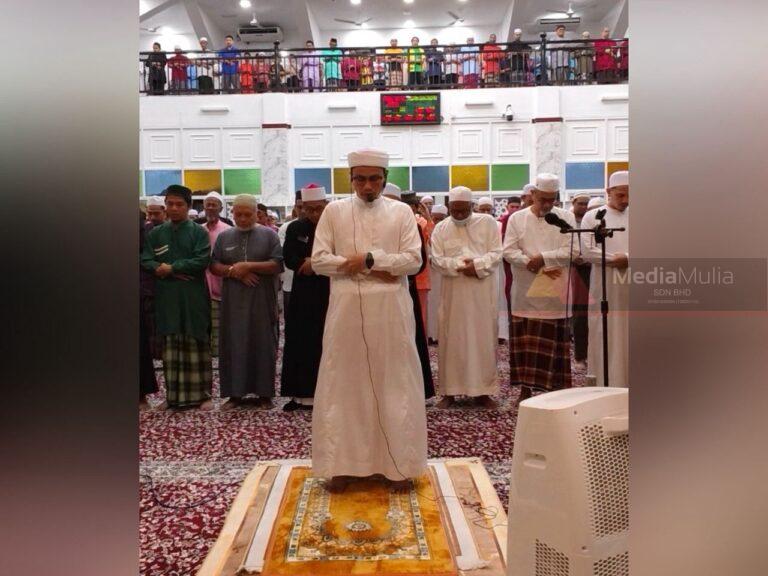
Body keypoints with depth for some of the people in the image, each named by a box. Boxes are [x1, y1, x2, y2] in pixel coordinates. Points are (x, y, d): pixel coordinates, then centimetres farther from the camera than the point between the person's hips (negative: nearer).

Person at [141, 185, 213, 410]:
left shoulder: (199, 232, 2)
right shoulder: (155, 234, 11)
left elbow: (202, 261, -11)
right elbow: (145, 261, 1)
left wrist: (170, 268, -11)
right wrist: (177, 271, -14)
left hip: (193, 298, -3)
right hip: (166, 297, 3)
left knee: (197, 346, 2)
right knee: (170, 347, 6)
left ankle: (201, 394, 9)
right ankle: (173, 394, 14)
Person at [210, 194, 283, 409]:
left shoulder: (268, 235, 2)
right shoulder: (224, 236, 10)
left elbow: (278, 264, -6)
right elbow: (214, 265, 6)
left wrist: (249, 266, -15)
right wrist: (233, 271, -12)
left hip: (261, 300, -2)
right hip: (233, 301, 2)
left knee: (262, 343, 2)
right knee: (234, 344, 3)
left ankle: (264, 392, 10)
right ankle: (236, 392, 12)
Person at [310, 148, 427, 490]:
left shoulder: (401, 212, 5)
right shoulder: (334, 211, 7)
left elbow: (414, 260, -4)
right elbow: (319, 260, -1)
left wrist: (368, 259, -14)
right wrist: (366, 268, -11)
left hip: (390, 311, 0)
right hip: (346, 310, 1)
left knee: (395, 384, 5)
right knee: (343, 385, 5)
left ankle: (398, 463, 17)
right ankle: (341, 464, 16)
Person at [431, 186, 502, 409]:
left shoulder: (488, 222, 2)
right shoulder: (441, 228, 5)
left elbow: (496, 254, -3)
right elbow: (437, 260, -2)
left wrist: (477, 265, -19)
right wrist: (460, 265, -17)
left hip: (483, 291, -1)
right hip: (453, 292, 1)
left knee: (483, 337, 2)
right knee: (451, 338, 2)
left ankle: (483, 391, 10)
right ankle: (449, 391, 10)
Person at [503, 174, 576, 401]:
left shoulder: (567, 218, 4)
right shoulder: (517, 218, 4)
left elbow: (570, 251, -6)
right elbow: (509, 252, -5)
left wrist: (542, 258, -17)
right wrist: (540, 269, -13)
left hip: (555, 293, 0)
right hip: (526, 292, 0)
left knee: (555, 342, 4)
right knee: (525, 342, 3)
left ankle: (556, 387, 12)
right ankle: (526, 387, 12)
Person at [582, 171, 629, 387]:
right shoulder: (593, 217, 3)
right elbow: (588, 250, -6)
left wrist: (626, 257, -12)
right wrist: (614, 259, -10)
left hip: (631, 285, 3)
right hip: (605, 285, -3)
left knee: (628, 334, 5)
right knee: (606, 335, -1)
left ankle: (626, 381, 12)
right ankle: (606, 383, 5)